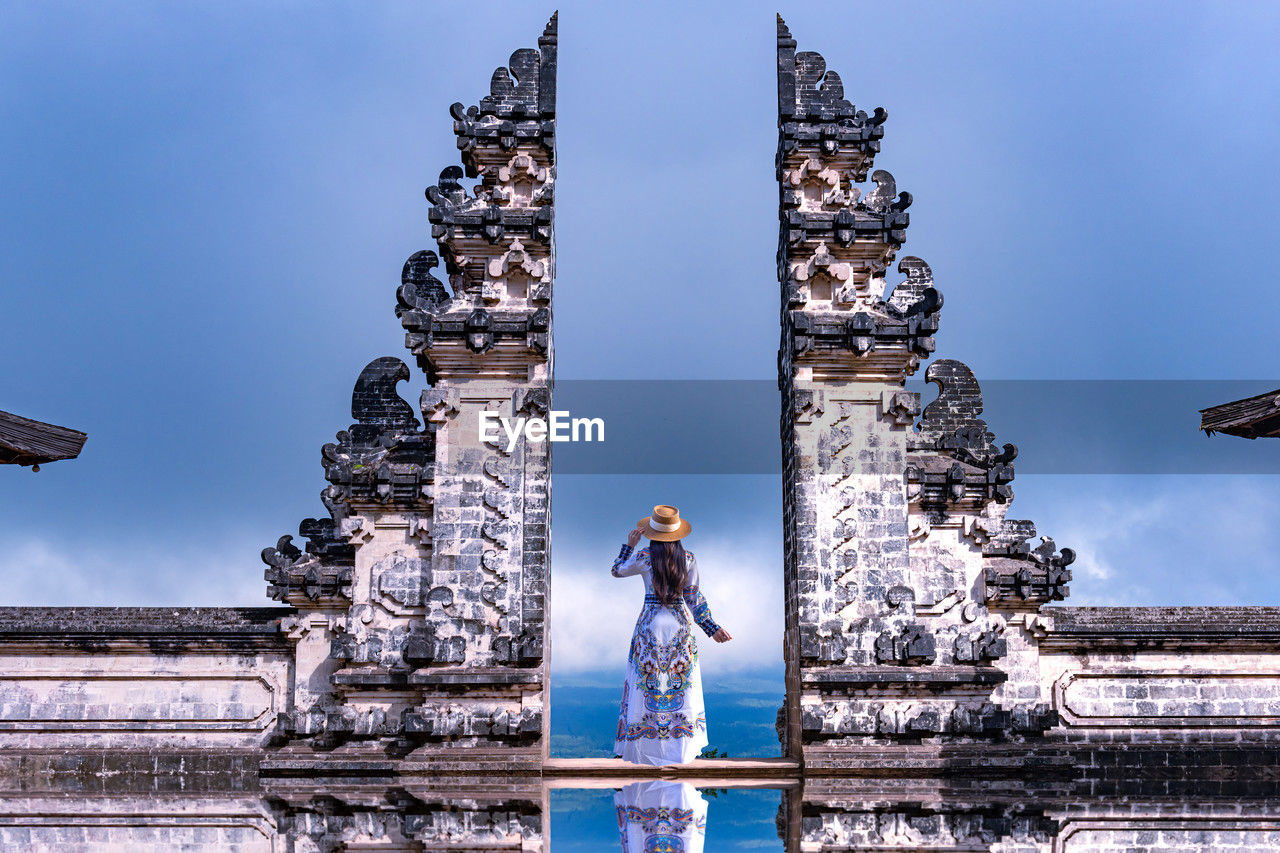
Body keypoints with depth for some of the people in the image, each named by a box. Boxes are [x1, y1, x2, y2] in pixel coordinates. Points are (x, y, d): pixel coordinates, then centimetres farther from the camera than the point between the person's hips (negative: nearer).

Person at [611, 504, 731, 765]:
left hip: (650, 624, -2)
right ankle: (682, 746, 12)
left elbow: (617, 571, 10)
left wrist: (629, 545, 18)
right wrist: (712, 628, 4)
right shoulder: (687, 559, -2)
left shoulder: (643, 558, -8)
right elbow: (694, 598, -2)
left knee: (646, 683, 7)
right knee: (681, 684, 10)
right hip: (680, 623, 2)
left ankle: (644, 743, 8)